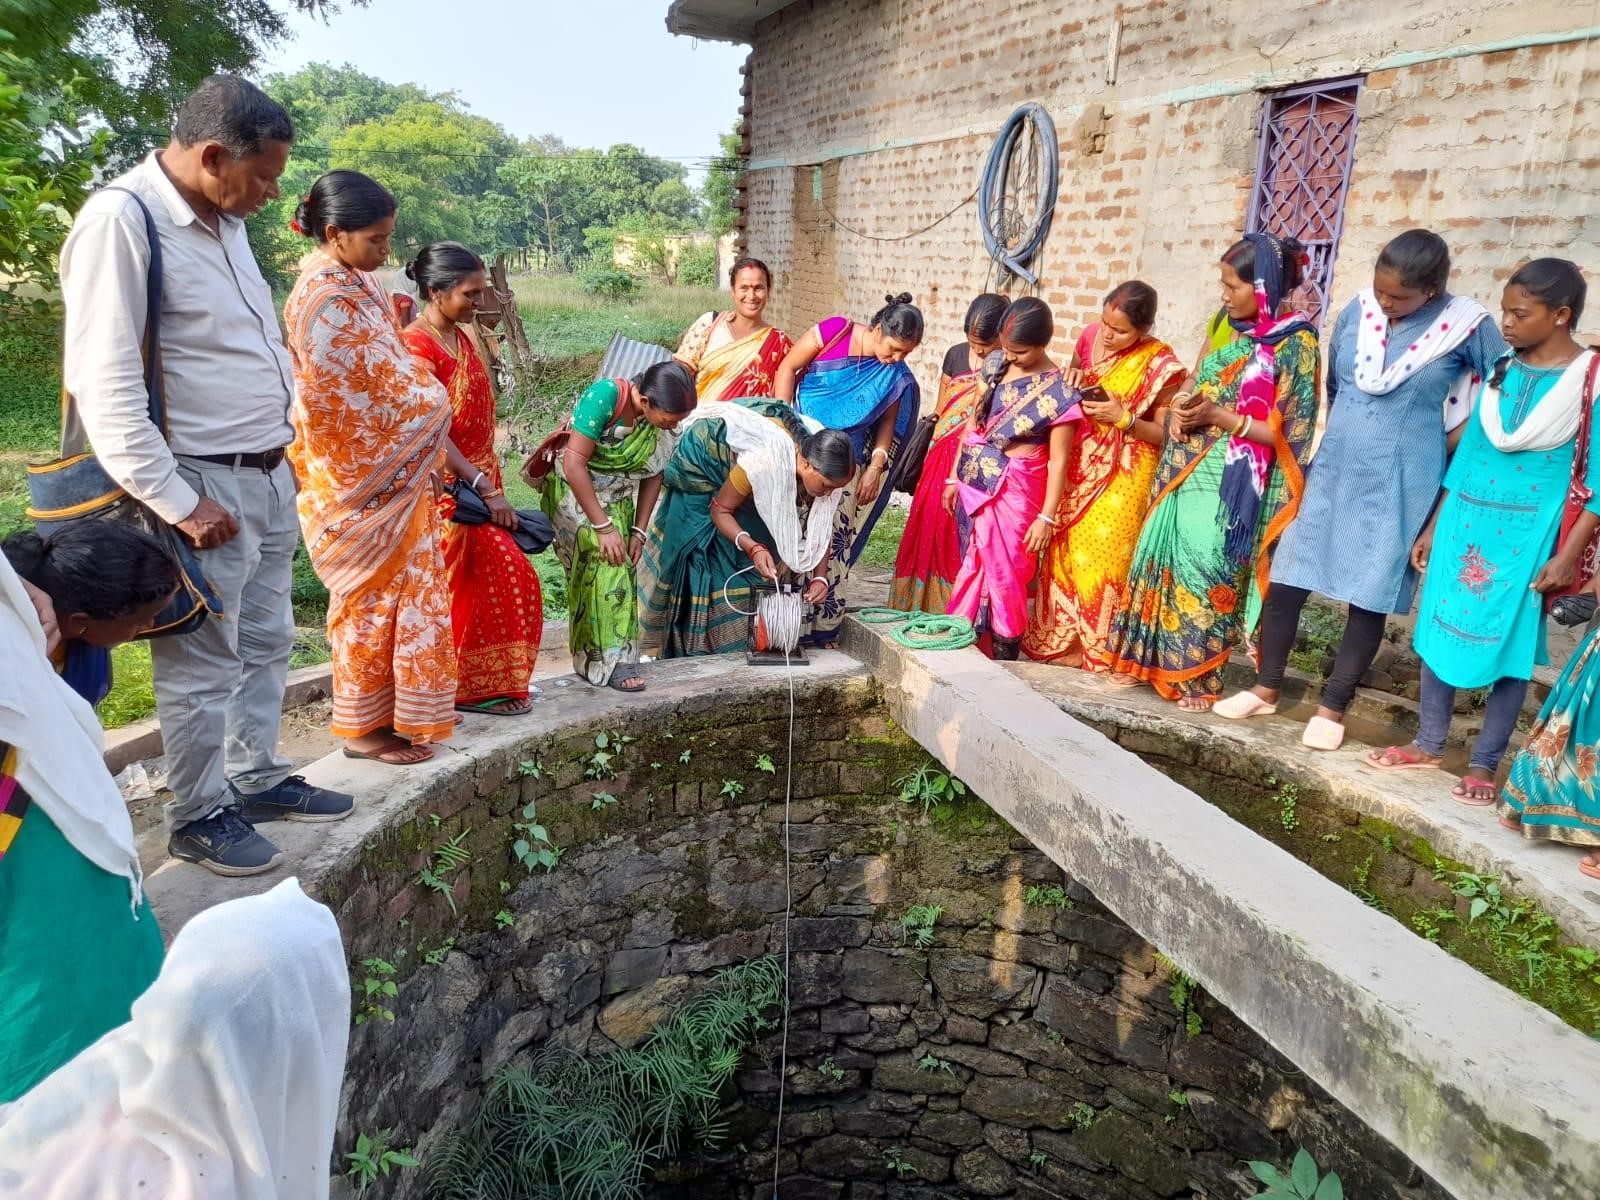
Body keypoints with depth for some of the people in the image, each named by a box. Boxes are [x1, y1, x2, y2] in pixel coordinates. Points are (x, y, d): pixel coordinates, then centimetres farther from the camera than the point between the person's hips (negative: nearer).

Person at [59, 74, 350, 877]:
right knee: (203, 665, 3)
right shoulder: (120, 221, -16)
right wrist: (178, 502, -19)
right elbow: (105, 386, -19)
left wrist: (282, 454, 16)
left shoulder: (226, 220, 10)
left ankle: (258, 777, 31)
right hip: (205, 487, -8)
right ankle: (199, 816, 18)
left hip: (269, 476, 8)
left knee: (265, 643, 17)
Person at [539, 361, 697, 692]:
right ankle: (613, 660, -16)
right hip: (573, 490, -5)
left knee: (620, 567, -2)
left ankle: (592, 659, 10)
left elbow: (653, 475, -1)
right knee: (605, 560, -21)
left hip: (617, 500, 5)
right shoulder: (605, 395, -30)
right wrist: (604, 527, -30)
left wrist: (639, 531, -6)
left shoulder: (664, 422, -13)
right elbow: (574, 464, -30)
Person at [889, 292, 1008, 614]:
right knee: (931, 530, 9)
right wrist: (932, 461, 14)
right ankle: (918, 606, 21)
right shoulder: (956, 355, 5)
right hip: (944, 459, 5)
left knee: (966, 543, -1)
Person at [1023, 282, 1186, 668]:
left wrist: (1122, 418, -22)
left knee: (1105, 557, -5)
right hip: (1079, 468, 5)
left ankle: (1105, 650, 11)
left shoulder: (1160, 365, -13)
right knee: (1064, 551, 8)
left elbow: (1165, 434, -10)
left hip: (1124, 477, -5)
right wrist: (1072, 379, -4)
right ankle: (1059, 639, 23)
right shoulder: (1091, 337, 1)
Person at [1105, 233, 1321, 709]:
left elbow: (1287, 435, -12)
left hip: (1229, 485, -7)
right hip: (1186, 473, 7)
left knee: (1206, 575, -2)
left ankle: (1197, 678, 13)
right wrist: (1183, 409, -2)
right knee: (1161, 561, 9)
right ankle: (1149, 659, 23)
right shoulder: (1229, 330, 11)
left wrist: (1218, 416, -18)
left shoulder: (1295, 344, -9)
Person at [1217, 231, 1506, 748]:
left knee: (1369, 599, 3)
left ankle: (1333, 707, 18)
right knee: (1284, 582, 3)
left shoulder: (1467, 326, -9)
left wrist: (1448, 446, 4)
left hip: (1399, 484, -3)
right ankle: (1267, 688, 21)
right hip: (1332, 471, 3)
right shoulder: (1357, 310, 0)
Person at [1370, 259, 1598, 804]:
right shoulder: (1502, 369, 6)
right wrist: (1434, 525, 12)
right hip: (1466, 518, 5)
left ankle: (1485, 763, 15)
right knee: (1442, 626, 8)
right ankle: (1428, 743, 22)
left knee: (1507, 643, 2)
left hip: (1529, 532, -5)